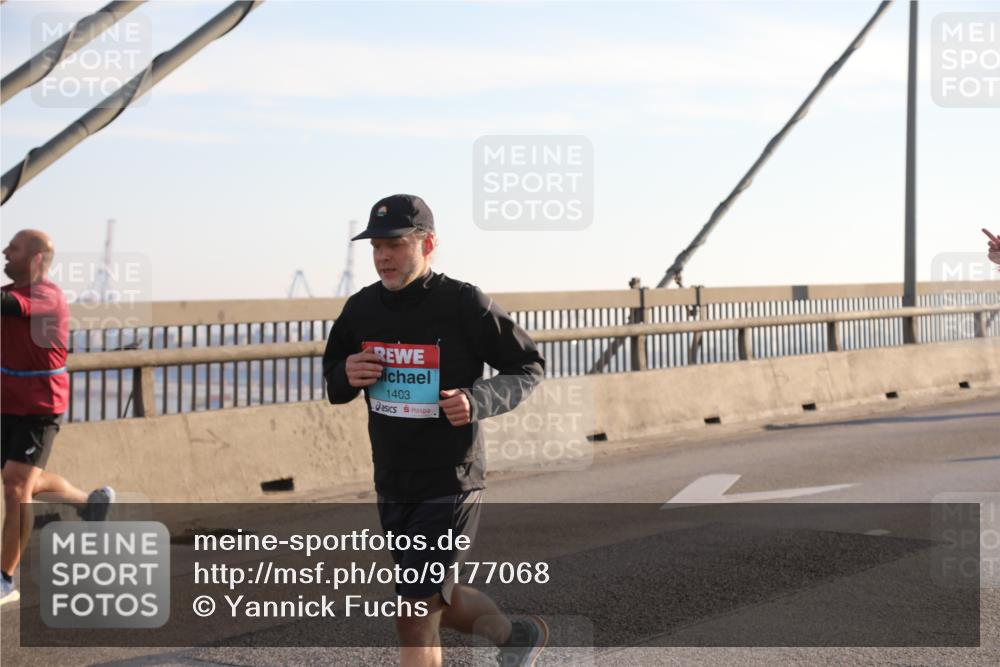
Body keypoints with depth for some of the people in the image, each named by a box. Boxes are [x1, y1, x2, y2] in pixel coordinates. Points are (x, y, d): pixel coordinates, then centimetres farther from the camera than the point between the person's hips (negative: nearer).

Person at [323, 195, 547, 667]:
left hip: (450, 488, -6)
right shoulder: (361, 309, 1)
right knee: (437, 602, 21)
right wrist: (347, 376, -11)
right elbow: (334, 385, 14)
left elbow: (529, 367, -5)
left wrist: (479, 400, -22)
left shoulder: (464, 304, -14)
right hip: (391, 488, 6)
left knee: (414, 619, -8)